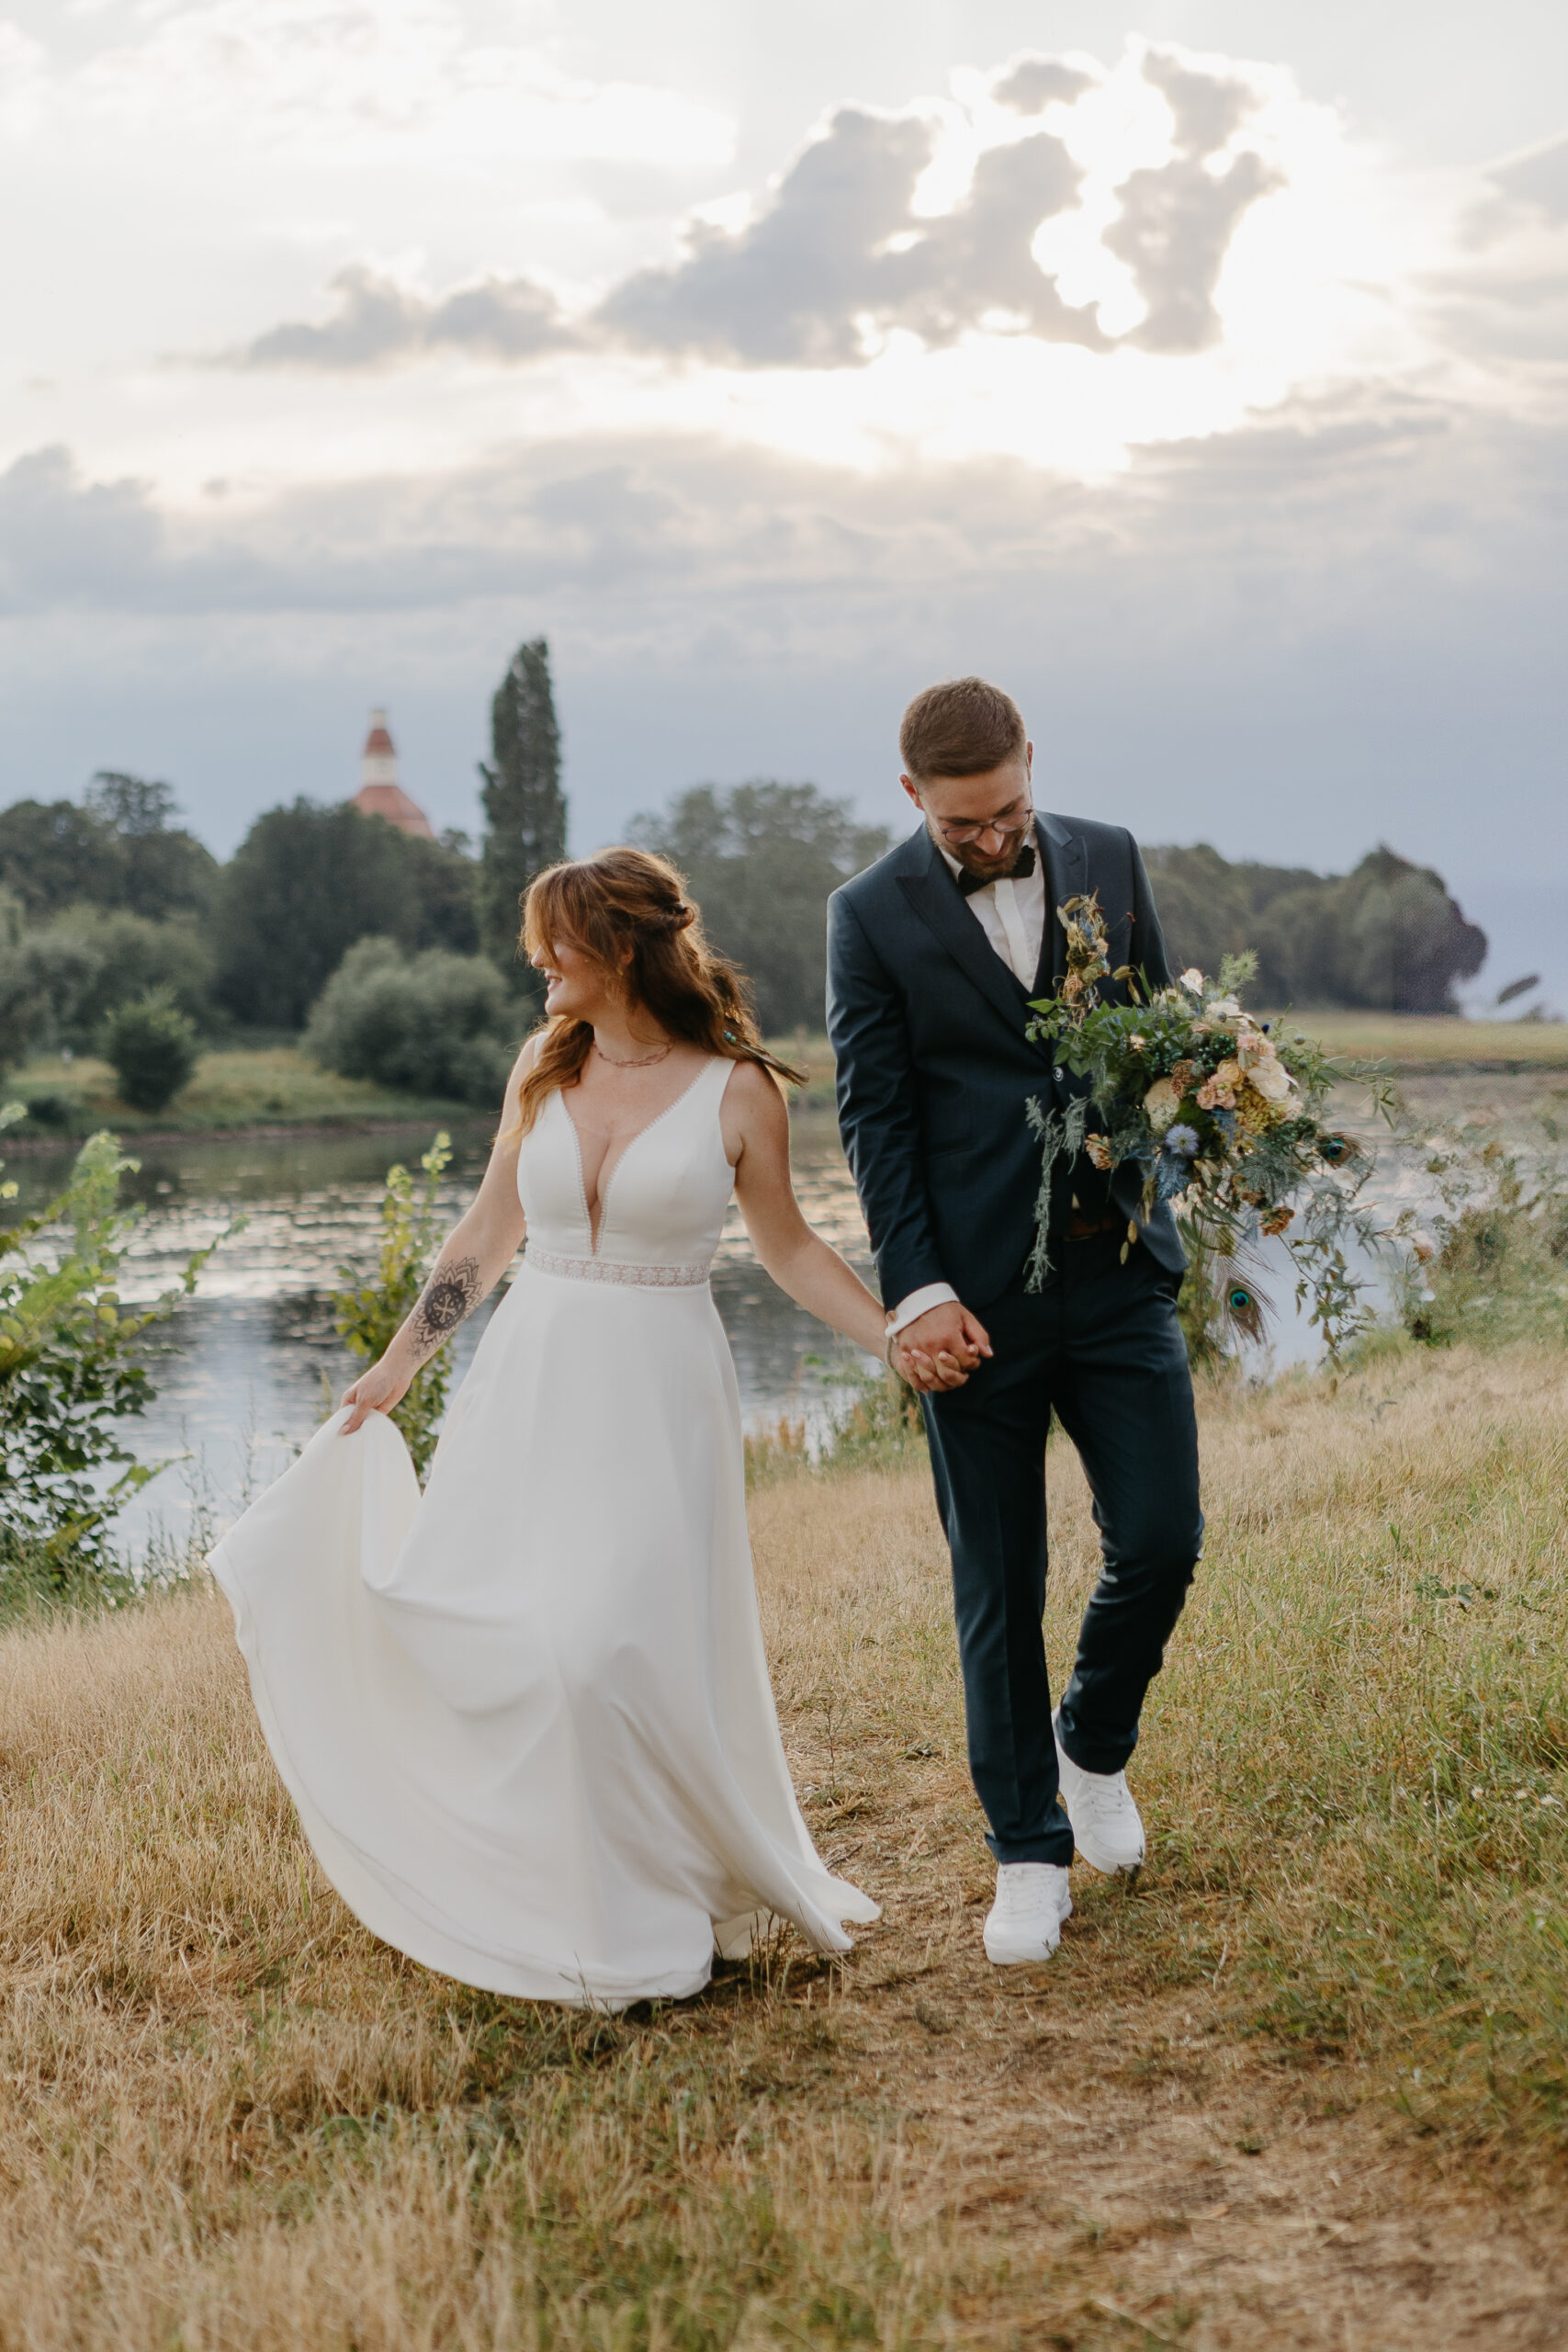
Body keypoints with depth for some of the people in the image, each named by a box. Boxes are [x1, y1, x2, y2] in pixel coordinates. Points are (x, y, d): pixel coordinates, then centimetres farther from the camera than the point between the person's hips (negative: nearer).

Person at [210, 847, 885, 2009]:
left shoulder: (736, 1089, -6)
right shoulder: (546, 1064, 5)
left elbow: (789, 1246, 5)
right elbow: (490, 1230, 14)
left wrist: (900, 1333, -5)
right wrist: (398, 1366, 16)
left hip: (658, 1398, -4)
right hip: (531, 1385, 4)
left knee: (615, 1645, -9)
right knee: (474, 1628, 1)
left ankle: (653, 1922, 13)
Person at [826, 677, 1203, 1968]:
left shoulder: (1109, 859, 6)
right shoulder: (871, 915, -2)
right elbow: (874, 1116, -3)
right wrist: (917, 1294, -11)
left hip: (1119, 1269, 2)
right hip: (977, 1297, -2)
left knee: (1161, 1541, -2)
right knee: (999, 1592, 5)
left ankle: (1095, 1741, 28)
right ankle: (1029, 1853, 18)